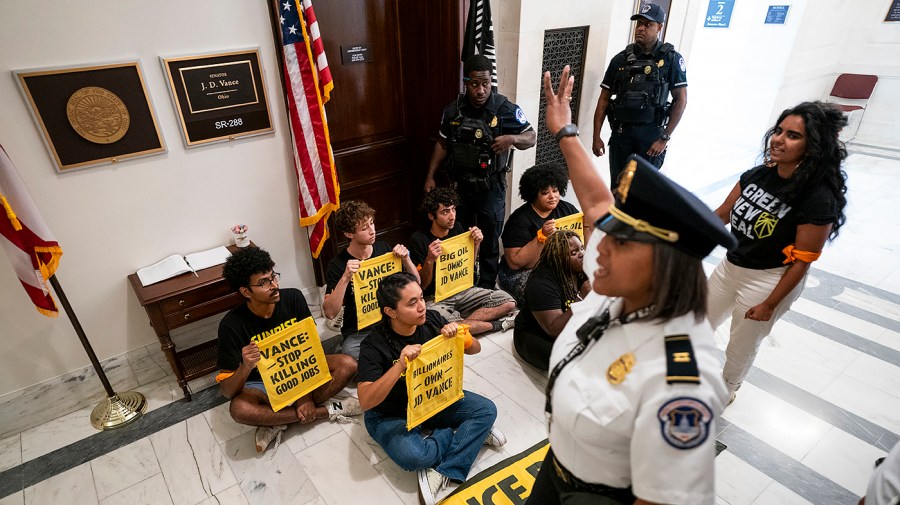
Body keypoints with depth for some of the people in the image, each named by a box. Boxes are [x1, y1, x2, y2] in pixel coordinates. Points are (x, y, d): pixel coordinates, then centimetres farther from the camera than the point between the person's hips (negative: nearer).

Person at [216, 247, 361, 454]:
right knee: (239, 409, -36)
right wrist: (246, 367, -43)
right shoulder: (232, 325, -22)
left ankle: (278, 424, -17)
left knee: (348, 364, -22)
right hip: (261, 383, -2)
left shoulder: (293, 298, -17)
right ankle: (327, 410, -19)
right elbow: (226, 390, -21)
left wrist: (306, 394, -21)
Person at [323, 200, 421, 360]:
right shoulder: (338, 265, -8)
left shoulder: (384, 248, 4)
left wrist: (406, 259, -10)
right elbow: (330, 313, -16)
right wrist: (345, 278, -28)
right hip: (359, 333, -3)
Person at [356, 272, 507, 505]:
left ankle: (443, 474, -13)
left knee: (487, 409, -12)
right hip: (391, 415, -4)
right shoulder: (374, 346, -25)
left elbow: (475, 349, -4)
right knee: (413, 457, -32)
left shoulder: (431, 320, -13)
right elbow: (366, 401, -33)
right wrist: (400, 365, -45)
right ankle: (470, 433, -5)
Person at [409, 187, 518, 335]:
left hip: (462, 290, 5)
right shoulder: (418, 239, -14)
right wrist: (430, 260, -29)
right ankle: (494, 324, -16)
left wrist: (476, 243, -3)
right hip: (434, 298, -5)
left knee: (509, 302, -12)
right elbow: (421, 286, -11)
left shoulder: (457, 228, 2)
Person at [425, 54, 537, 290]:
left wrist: (512, 139, -28)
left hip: (491, 187, -3)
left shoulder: (506, 109, -13)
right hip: (459, 184, 3)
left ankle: (487, 286, 29)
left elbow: (531, 137, -7)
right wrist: (430, 176, 5)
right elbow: (442, 144, 8)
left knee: (489, 240, 10)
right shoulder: (453, 109, -3)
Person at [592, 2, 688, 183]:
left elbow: (681, 100, -3)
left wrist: (664, 138, -8)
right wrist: (596, 136, 1)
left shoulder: (671, 59, -2)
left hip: (650, 134, -2)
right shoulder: (621, 59, 5)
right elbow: (604, 99, 7)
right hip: (620, 133, 2)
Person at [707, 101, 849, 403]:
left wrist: (770, 304, -15)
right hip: (730, 267, 6)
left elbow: (802, 261, -19)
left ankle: (728, 389, 46)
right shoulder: (757, 175, -8)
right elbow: (722, 214, 3)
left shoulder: (818, 199, -24)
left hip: (769, 281, -6)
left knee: (742, 345, 17)